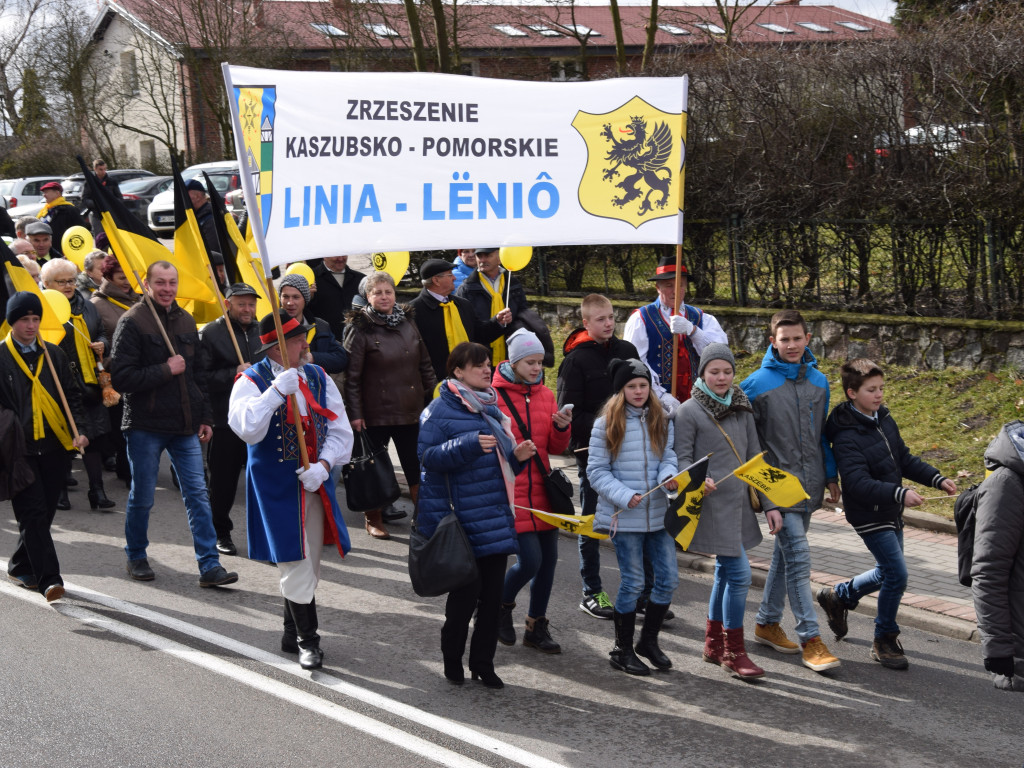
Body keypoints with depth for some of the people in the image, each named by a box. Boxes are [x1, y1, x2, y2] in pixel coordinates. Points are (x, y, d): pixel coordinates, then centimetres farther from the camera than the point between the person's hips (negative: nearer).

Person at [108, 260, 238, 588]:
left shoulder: (186, 321, 11)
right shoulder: (132, 322, -9)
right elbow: (121, 377, -16)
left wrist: (204, 417, 14)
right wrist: (165, 370, -17)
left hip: (184, 425, 5)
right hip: (145, 425, -5)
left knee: (198, 493, -1)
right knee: (142, 497, 6)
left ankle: (209, 566, 0)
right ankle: (135, 557, 26)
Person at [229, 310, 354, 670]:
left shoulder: (318, 377, 6)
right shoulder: (252, 381, -10)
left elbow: (340, 429, 4)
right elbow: (247, 429, -27)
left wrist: (323, 465, -12)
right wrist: (277, 391, -32)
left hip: (314, 481, 6)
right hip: (276, 487, -5)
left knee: (308, 564, 13)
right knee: (297, 563, -6)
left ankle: (293, 635, 29)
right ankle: (307, 640, 6)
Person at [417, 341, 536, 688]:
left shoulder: (491, 407, 17)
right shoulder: (440, 410, -7)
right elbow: (426, 455, -17)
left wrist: (517, 456, 5)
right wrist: (470, 445, -25)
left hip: (496, 517, 7)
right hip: (464, 521, -7)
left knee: (492, 593, 7)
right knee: (466, 591, -3)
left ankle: (483, 663, 17)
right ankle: (452, 659, 17)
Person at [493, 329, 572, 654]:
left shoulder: (546, 395, 10)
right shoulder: (494, 396, -8)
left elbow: (555, 448, 11)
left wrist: (562, 428, -8)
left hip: (542, 489, 6)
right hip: (510, 491, -6)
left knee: (548, 559, 8)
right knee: (530, 559, -11)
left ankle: (536, 627, 23)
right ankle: (501, 606, 18)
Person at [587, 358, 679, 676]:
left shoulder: (661, 421, 8)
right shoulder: (606, 425, -5)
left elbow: (668, 457, 6)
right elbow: (596, 471, -6)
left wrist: (669, 475, -17)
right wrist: (625, 496, -17)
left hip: (658, 514, 5)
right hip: (624, 517, -5)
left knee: (668, 578, 5)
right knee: (633, 582, -1)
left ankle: (649, 641, 23)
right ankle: (622, 650, 15)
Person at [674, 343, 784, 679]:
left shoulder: (742, 409, 13)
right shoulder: (689, 411, -5)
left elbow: (754, 459, 14)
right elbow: (682, 458, -7)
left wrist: (769, 504, 11)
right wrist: (699, 480, -28)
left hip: (740, 504, 7)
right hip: (713, 504, -7)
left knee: (725, 573, 14)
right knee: (739, 574, -11)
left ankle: (714, 644, 26)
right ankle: (734, 651, 0)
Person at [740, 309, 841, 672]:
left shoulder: (819, 381, 8)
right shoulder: (757, 384, -8)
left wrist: (831, 476, 16)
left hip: (810, 485, 6)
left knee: (786, 553, 15)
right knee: (798, 557, -12)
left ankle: (767, 623, 28)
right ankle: (810, 640, -10)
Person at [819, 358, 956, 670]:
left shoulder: (884, 419, 4)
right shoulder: (846, 436, -23)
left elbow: (904, 459, 14)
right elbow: (858, 484, -31)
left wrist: (937, 479, 3)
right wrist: (900, 493, -40)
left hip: (891, 512, 9)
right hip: (868, 515, -9)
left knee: (888, 572, 19)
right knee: (897, 574, -10)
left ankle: (838, 596, 42)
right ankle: (885, 640, 8)